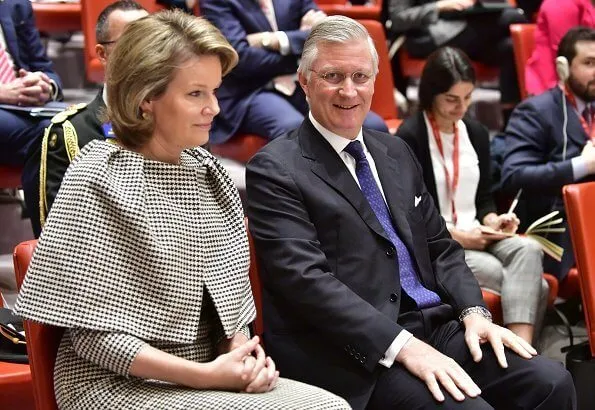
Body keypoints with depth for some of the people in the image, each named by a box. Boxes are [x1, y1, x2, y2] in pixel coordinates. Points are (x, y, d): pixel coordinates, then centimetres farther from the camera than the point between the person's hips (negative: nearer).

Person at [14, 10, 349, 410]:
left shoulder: (207, 171, 7)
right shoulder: (100, 179, -11)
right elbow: (92, 332, -13)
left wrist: (241, 351, -5)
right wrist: (204, 375, -17)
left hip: (210, 370, 6)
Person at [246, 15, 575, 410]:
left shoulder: (396, 152, 18)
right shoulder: (275, 170, -5)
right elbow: (305, 279, -15)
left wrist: (474, 312, 1)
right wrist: (401, 345, -23)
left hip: (435, 324, 7)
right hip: (356, 351, -7)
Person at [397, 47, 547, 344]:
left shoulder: (477, 132, 13)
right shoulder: (409, 136, -8)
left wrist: (492, 220, -3)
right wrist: (457, 236, -16)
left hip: (476, 238, 6)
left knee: (528, 249, -29)